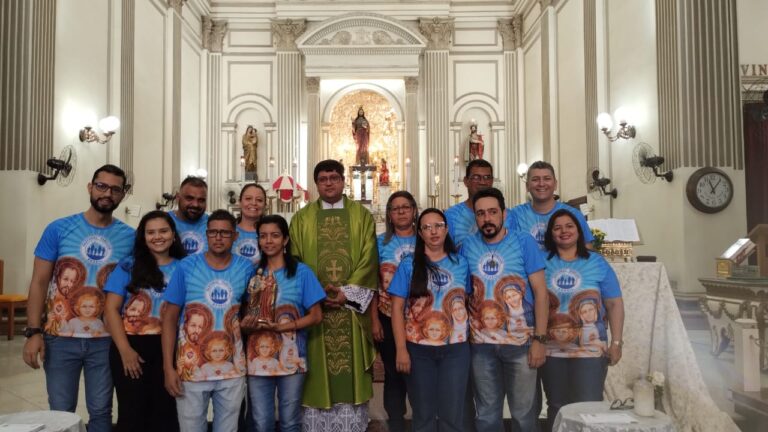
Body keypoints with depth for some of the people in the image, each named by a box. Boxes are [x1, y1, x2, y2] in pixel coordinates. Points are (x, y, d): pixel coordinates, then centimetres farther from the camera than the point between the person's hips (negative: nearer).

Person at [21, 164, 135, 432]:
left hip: (106, 340, 1)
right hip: (61, 338, -1)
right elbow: (39, 282, -3)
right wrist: (33, 332, -11)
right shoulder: (59, 229, -4)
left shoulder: (130, 237, -1)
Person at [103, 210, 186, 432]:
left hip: (169, 348, 1)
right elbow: (111, 309, -2)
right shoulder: (129, 266, 2)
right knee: (132, 413, 9)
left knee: (165, 413, 10)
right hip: (133, 347, -1)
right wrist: (125, 350, -10)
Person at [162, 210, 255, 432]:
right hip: (191, 368, -1)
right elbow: (170, 318, -4)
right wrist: (168, 367, -8)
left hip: (232, 368, 2)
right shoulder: (186, 266, -6)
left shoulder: (246, 268, -1)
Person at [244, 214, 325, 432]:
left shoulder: (301, 272, -2)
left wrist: (282, 327, -16)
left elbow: (316, 315, -4)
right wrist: (247, 323, -8)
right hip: (258, 358, 2)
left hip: (291, 358, -2)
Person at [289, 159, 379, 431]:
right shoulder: (302, 218, 9)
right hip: (314, 305, 1)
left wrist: (347, 292, -11)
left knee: (352, 372, 4)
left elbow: (368, 259, -1)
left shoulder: (362, 215, 7)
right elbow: (295, 261, 4)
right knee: (318, 374, 3)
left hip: (352, 305, 0)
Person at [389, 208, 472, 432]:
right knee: (423, 414, 12)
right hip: (419, 349, -1)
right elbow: (397, 307, -5)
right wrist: (401, 349, -11)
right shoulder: (409, 264, -2)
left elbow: (466, 302, 10)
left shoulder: (461, 263, 5)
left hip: (455, 348, 1)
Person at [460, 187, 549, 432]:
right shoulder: (467, 246, 1)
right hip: (481, 344, 2)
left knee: (523, 412, 9)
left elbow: (540, 292, -7)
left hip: (520, 341, -2)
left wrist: (539, 339, -12)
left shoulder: (524, 242, -6)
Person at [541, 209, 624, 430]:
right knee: (556, 407, 12)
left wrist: (616, 342, -3)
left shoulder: (597, 263, 1)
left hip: (590, 350, -1)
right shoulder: (543, 263, 2)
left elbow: (615, 304, 2)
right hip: (552, 350, 1)